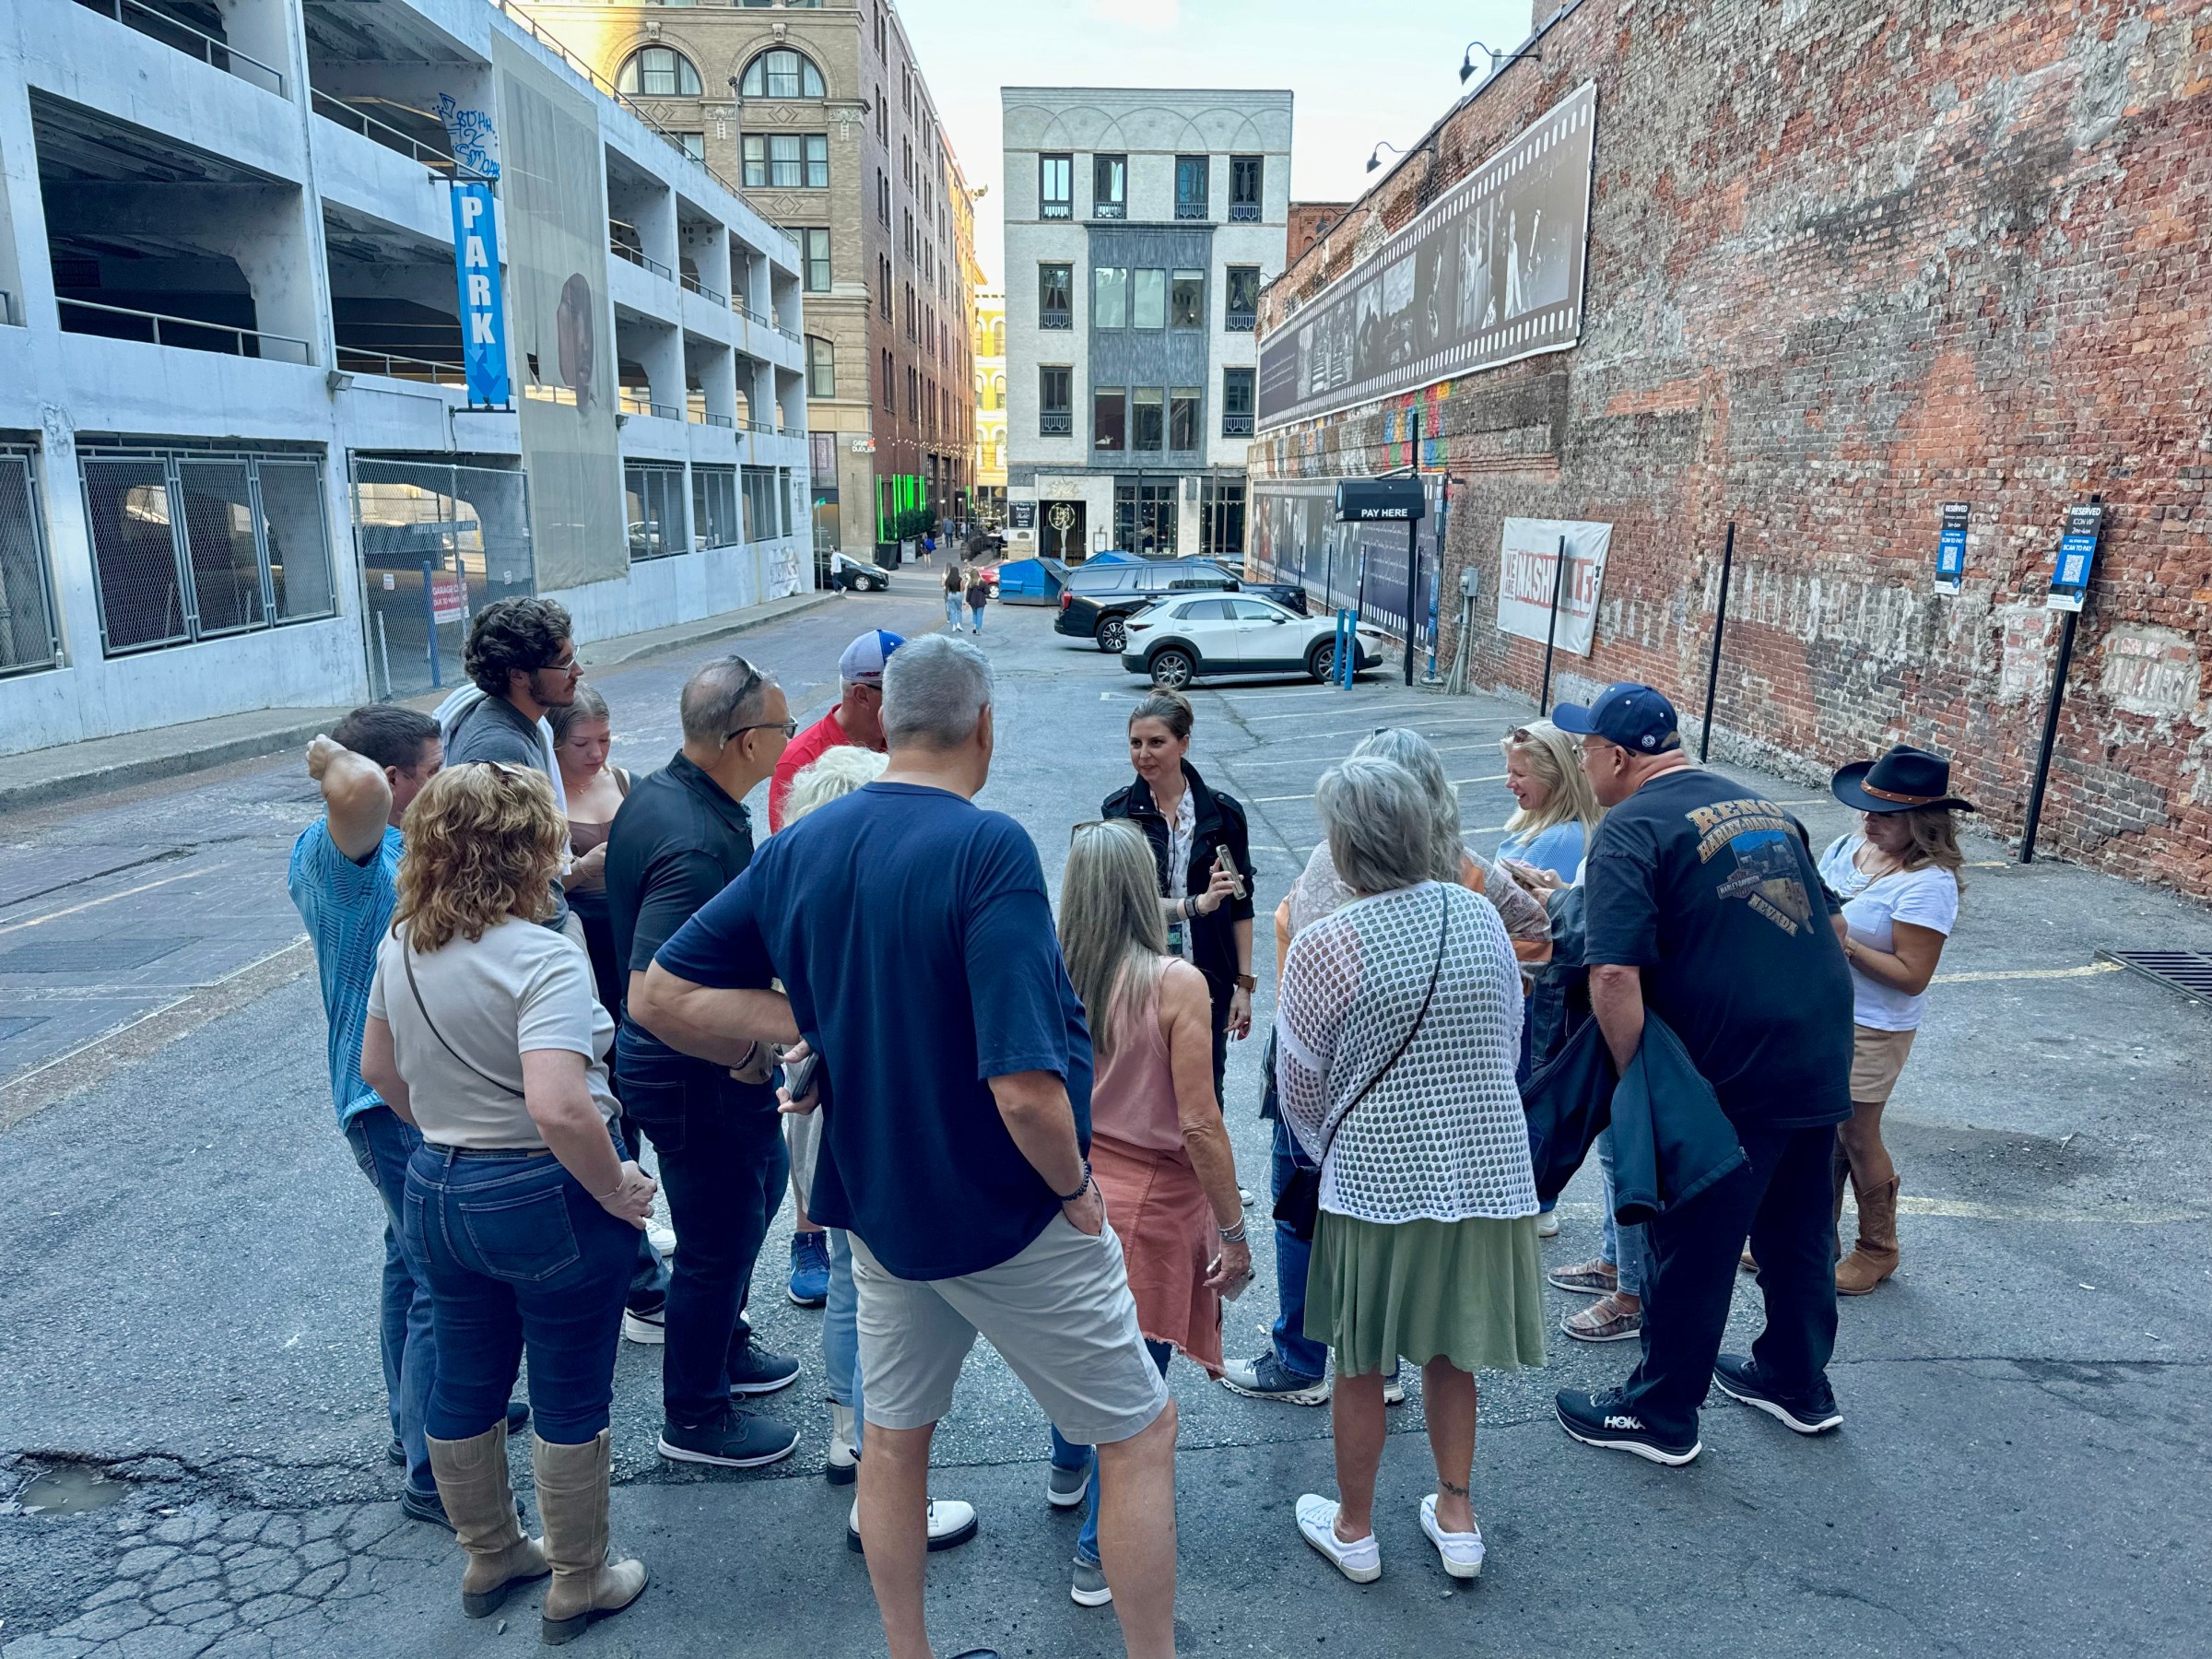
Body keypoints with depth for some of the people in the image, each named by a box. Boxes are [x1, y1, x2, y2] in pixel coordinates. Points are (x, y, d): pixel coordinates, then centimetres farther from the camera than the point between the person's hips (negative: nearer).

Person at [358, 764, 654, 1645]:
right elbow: (559, 1110, -36)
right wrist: (617, 1192, -21)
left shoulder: (401, 944, 0)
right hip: (546, 1203, -7)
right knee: (571, 1400, 12)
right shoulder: (543, 958, -25)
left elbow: (379, 1069, 13)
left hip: (435, 1190, 8)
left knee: (464, 1387, 23)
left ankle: (489, 1559, 45)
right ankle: (577, 1586, 30)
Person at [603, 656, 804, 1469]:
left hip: (685, 1061, 10)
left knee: (759, 1184, 28)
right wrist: (742, 1055, -23)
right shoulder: (698, 846, -32)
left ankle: (722, 1346, 48)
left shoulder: (661, 790, -1)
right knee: (718, 1237, 9)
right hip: (699, 1075, -10)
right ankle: (694, 1417, 31)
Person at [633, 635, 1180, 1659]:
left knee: (894, 1433, 24)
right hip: (1010, 1220, -6)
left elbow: (661, 997, 0)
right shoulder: (987, 848, -25)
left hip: (877, 1204, 7)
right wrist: (1076, 1190, -13)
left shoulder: (798, 849, -4)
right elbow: (1026, 1086, -31)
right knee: (1140, 1434, 13)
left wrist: (813, 1025, -4)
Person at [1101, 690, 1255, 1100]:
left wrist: (1244, 985, 1)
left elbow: (1240, 907, 3)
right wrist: (1195, 905, -29)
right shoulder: (1117, 812, -4)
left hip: (1207, 981, 1)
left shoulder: (1223, 813, -1)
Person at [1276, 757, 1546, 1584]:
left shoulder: (1323, 946, -19)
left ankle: (1354, 1530, 33)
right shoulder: (1481, 915, -5)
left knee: (1361, 1366, 16)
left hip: (1375, 1182, -4)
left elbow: (1300, 1086, -8)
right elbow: (1508, 1037, 6)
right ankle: (1456, 1519, 37)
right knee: (1450, 1354, 22)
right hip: (1482, 1170, 4)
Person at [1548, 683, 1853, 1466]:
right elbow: (1822, 921, 19)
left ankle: (1660, 1415, 24)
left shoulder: (1631, 830, -14)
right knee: (1798, 1232, 23)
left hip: (1733, 1076, -8)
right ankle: (1797, 1382, 42)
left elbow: (1615, 976, -25)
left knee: (1690, 1250, 8)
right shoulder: (1761, 806, 12)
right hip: (1823, 1061, 8)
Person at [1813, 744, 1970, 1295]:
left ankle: (1878, 1249, 31)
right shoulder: (1847, 848, 0)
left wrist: (1843, 942, -27)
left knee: (1856, 1136, 8)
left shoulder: (1928, 884, -21)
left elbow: (1911, 976, -21)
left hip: (1871, 1030, -6)